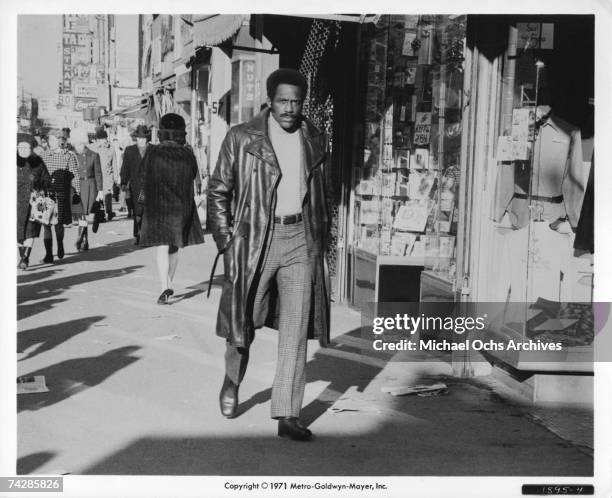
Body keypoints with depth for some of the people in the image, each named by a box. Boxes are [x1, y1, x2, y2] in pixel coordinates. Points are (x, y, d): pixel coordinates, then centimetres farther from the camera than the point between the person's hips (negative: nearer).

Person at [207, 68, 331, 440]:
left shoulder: (315, 140, 10)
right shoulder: (241, 138, -1)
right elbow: (218, 191, 3)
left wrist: (321, 240, 13)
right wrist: (226, 242, -3)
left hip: (300, 240, 2)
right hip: (256, 237, -2)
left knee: (296, 330, -3)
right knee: (243, 321, 8)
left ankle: (288, 416, 2)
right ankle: (232, 382, 39)